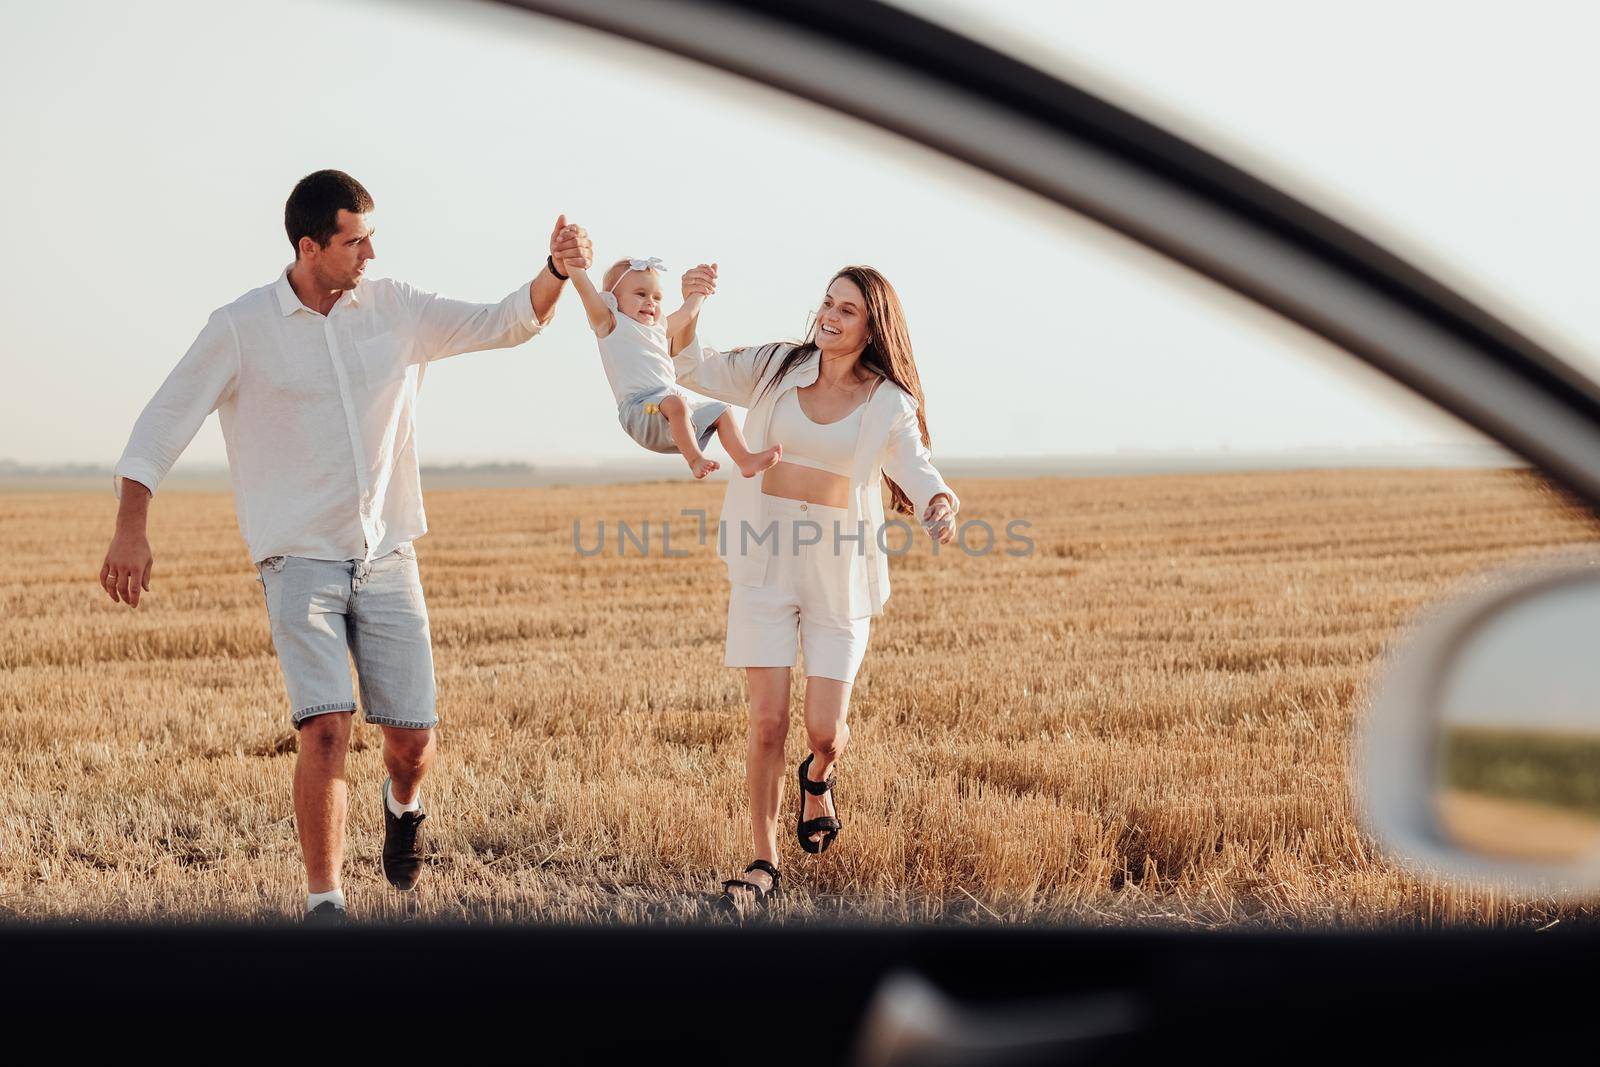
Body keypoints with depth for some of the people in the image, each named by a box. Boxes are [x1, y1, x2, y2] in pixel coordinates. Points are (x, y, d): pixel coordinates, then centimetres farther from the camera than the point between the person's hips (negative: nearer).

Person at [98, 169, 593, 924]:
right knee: (326, 727, -19)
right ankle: (323, 901, -5)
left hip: (387, 558, 3)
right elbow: (165, 419, -4)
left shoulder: (394, 309, 4)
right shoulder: (241, 328, -6)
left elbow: (503, 324, 3)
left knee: (413, 736, 1)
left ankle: (404, 806, 38)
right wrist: (131, 528, -15)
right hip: (299, 559, -3)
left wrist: (556, 272, -17)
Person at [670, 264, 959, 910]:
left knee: (825, 731, -2)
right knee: (768, 721, -5)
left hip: (841, 570, -1)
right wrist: (690, 308, -11)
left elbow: (918, 474, -5)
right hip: (764, 561, 1)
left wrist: (939, 506, -29)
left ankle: (817, 779, 37)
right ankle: (764, 865, 9)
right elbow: (695, 371, 8)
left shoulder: (889, 404, 1)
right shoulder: (778, 368, 6)